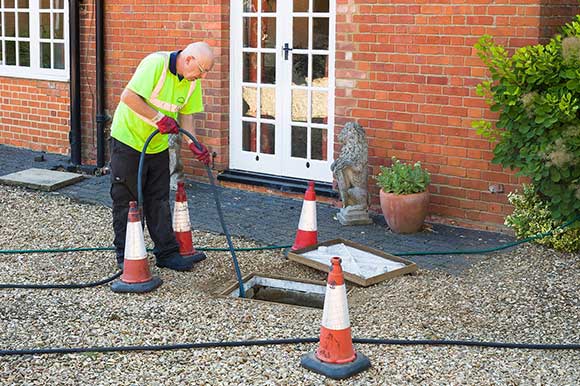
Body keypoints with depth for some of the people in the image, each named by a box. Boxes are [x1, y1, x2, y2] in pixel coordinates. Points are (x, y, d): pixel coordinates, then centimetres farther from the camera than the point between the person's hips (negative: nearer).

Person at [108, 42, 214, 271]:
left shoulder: (193, 81, -2)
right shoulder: (156, 63, -25)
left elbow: (186, 113, 5)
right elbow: (128, 97, -30)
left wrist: (194, 145, -8)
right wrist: (159, 117, -28)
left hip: (158, 146, 7)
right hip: (128, 139, -6)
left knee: (159, 201, 9)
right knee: (126, 200, 2)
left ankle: (167, 253, 15)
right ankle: (125, 255, 12)